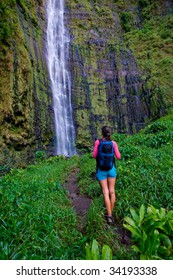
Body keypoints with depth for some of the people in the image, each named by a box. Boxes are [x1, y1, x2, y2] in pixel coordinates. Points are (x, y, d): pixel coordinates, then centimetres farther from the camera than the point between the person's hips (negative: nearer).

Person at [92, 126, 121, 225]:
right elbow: (118, 157, -3)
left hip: (101, 169, -1)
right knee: (112, 191, 13)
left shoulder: (98, 142, -9)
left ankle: (109, 216, -1)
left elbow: (94, 155, -5)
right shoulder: (113, 143, -6)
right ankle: (111, 213, 23)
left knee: (106, 192, 3)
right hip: (111, 168, 2)